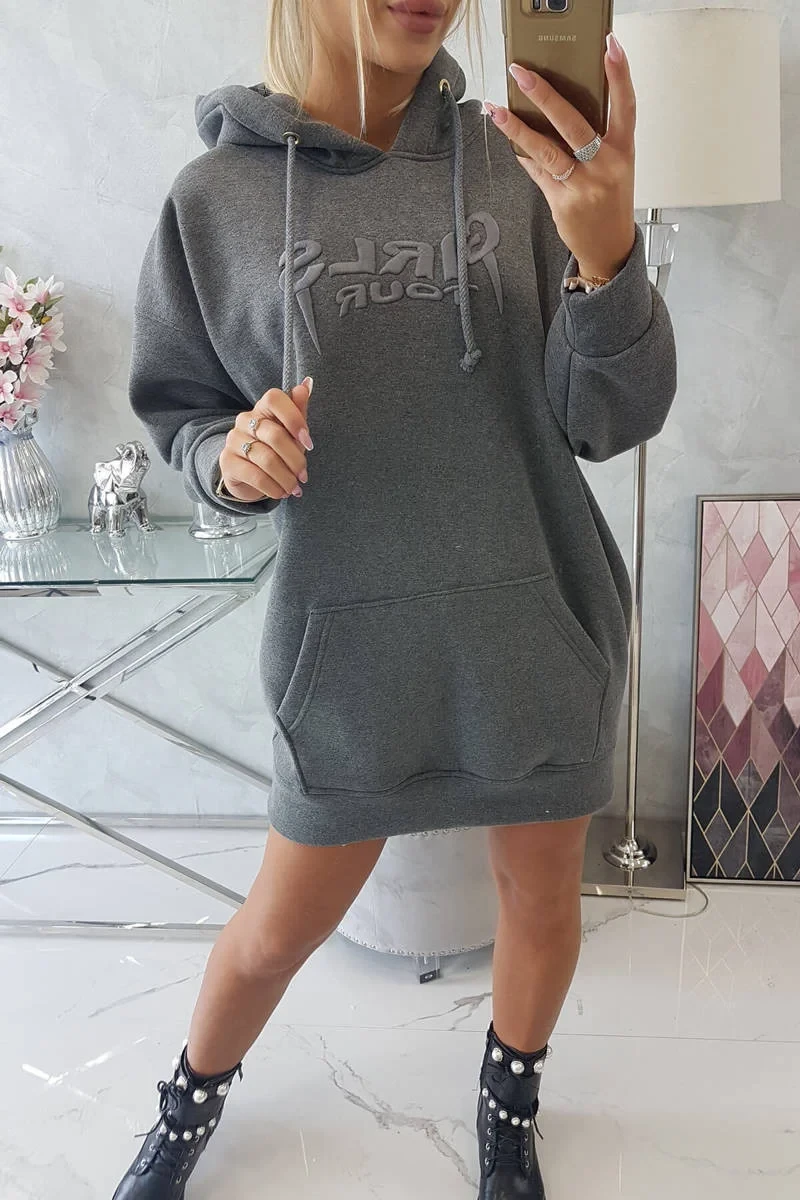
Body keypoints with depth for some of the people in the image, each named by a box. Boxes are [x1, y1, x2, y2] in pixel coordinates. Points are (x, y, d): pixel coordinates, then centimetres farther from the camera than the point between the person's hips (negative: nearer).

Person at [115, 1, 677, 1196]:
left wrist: (606, 252, -28)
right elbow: (179, 411, 5)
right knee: (281, 927, 15)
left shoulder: (519, 162, -4)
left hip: (540, 623, 2)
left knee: (542, 897, 19)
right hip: (348, 635, -1)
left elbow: (610, 419, -10)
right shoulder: (217, 197, -4)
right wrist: (230, 460, -17)